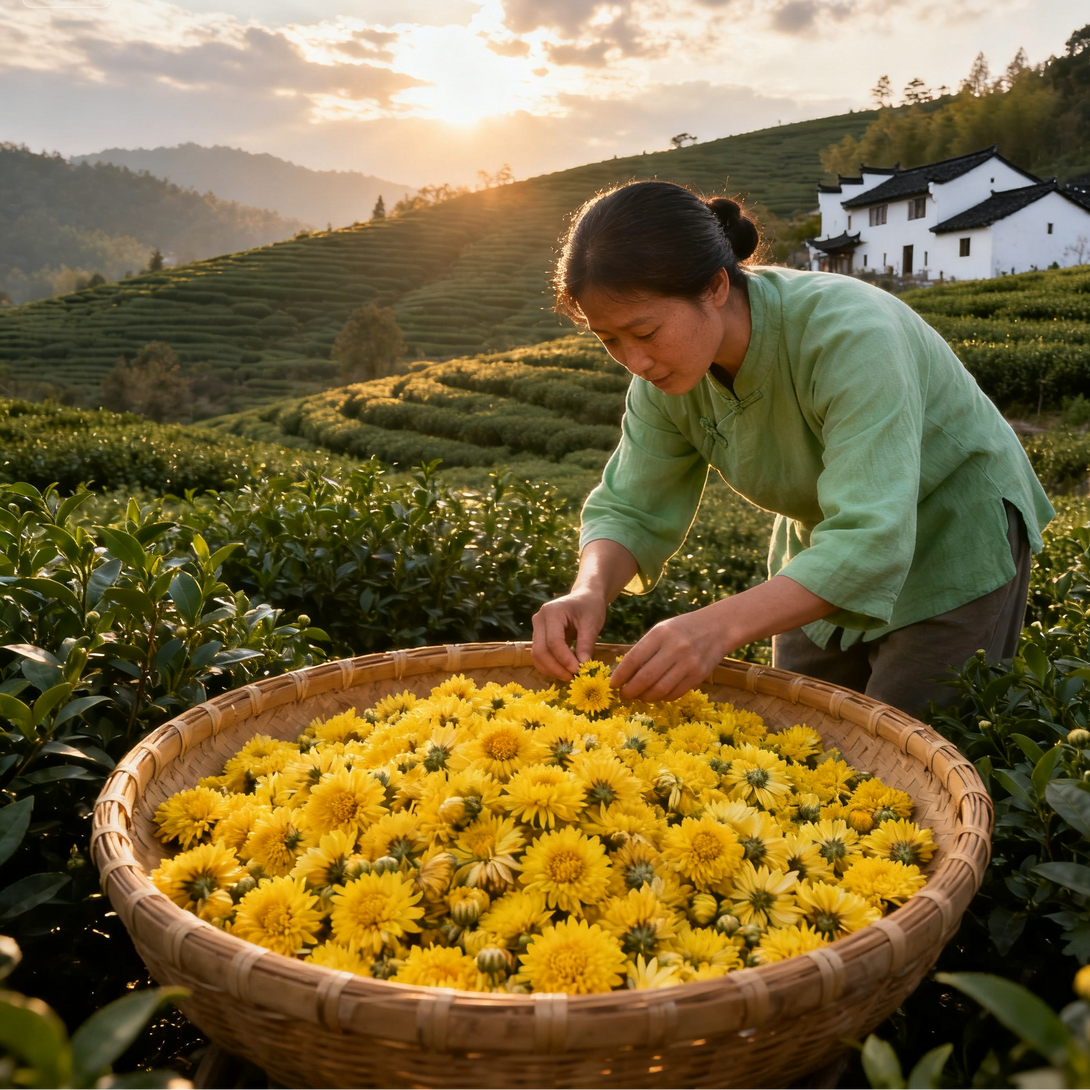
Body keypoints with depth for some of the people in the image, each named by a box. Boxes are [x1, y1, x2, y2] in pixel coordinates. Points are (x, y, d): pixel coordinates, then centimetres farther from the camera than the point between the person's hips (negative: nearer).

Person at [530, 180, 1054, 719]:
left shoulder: (848, 335, -36)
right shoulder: (667, 366, -17)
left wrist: (723, 624, -56)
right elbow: (631, 509, -12)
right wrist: (590, 589, -34)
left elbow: (871, 539, -42)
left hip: (955, 547, -5)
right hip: (824, 557, 6)